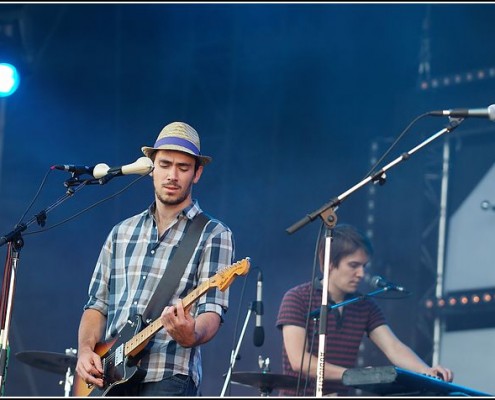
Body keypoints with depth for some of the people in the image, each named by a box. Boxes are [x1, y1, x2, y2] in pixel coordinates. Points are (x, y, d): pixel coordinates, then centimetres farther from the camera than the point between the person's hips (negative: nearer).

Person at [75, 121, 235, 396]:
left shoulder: (213, 236, 1)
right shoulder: (122, 233, 17)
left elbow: (212, 309, -9)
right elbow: (98, 303, 18)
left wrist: (192, 335, -30)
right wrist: (86, 350, 1)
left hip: (168, 380, -4)